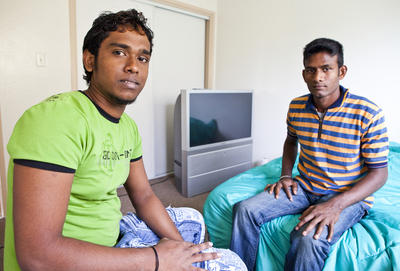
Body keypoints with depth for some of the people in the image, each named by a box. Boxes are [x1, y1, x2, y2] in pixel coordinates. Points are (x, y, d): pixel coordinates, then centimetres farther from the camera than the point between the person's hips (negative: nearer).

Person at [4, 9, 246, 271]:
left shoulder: (128, 127, 3)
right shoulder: (56, 118, -25)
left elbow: (144, 196, 8)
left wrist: (181, 248, -4)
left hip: (112, 235, 8)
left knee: (192, 219, 21)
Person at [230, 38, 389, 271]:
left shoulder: (368, 114, -15)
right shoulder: (296, 107, -1)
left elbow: (379, 172, -11)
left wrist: (335, 205, -24)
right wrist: (285, 175, 3)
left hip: (349, 195, -4)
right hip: (303, 187, 4)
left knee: (309, 239, -33)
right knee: (245, 210, -14)